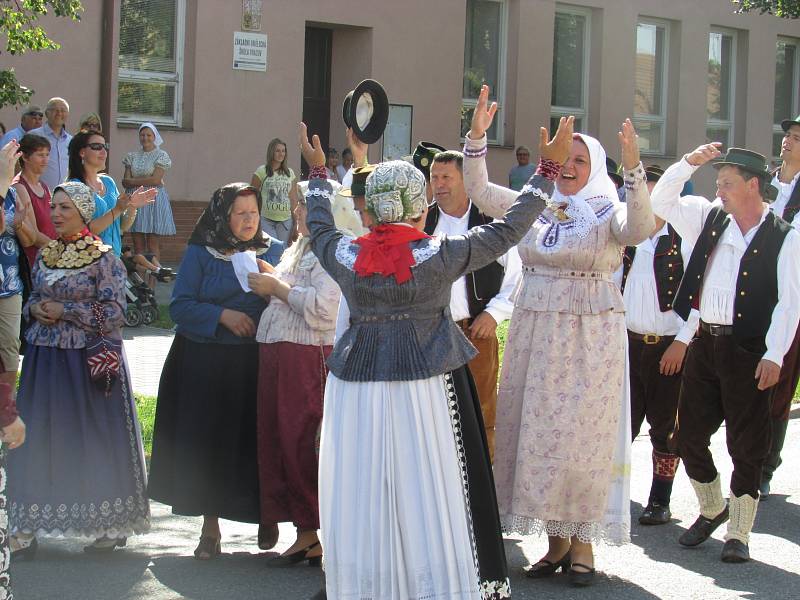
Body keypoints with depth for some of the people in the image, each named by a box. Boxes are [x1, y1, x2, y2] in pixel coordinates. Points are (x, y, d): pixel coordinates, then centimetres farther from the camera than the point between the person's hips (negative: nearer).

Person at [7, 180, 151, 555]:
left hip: (88, 361, -5)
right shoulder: (45, 255, 11)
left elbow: (114, 312, -11)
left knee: (93, 440, -1)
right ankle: (27, 528, 5)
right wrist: (35, 309, -1)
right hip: (44, 356, 5)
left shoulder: (103, 259, -6)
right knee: (39, 439, 2)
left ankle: (111, 527, 9)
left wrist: (64, 310, -14)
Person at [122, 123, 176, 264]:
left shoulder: (161, 156, 2)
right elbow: (125, 182, 5)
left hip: (154, 199, -4)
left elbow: (156, 180, -10)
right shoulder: (132, 156, 14)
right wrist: (147, 181, -7)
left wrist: (133, 181, -4)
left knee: (153, 243, -5)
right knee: (138, 243, 1)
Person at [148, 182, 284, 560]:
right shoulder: (200, 254, 3)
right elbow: (180, 305, -3)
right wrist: (222, 315, -14)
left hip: (257, 364, 0)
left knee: (257, 442, -2)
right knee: (207, 444, 0)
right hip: (205, 363, 0)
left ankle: (265, 515, 18)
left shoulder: (274, 252, 7)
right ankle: (210, 528, 11)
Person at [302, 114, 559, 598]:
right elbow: (508, 230, -2)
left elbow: (319, 228, 22)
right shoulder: (440, 255, -9)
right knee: (428, 500, 3)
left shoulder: (348, 256, 0)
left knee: (363, 499, 8)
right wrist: (547, 171, 7)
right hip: (425, 388, -3)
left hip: (357, 386, 3)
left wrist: (319, 172, 38)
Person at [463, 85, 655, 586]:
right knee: (537, 431, 6)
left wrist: (634, 170, -37)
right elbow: (478, 190, 5)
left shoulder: (608, 212, -4)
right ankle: (556, 539, 18)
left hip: (590, 336, -4)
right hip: (535, 333, 5)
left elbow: (639, 228, -25)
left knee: (582, 433, -1)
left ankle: (584, 541, 10)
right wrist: (477, 136, -8)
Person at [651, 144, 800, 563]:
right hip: (705, 342, 5)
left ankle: (738, 534, 13)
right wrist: (689, 163, -3)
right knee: (689, 434, 10)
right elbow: (661, 202, 10)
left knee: (746, 445, 2)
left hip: (748, 350, -5)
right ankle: (712, 509, 33)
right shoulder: (709, 219, 9)